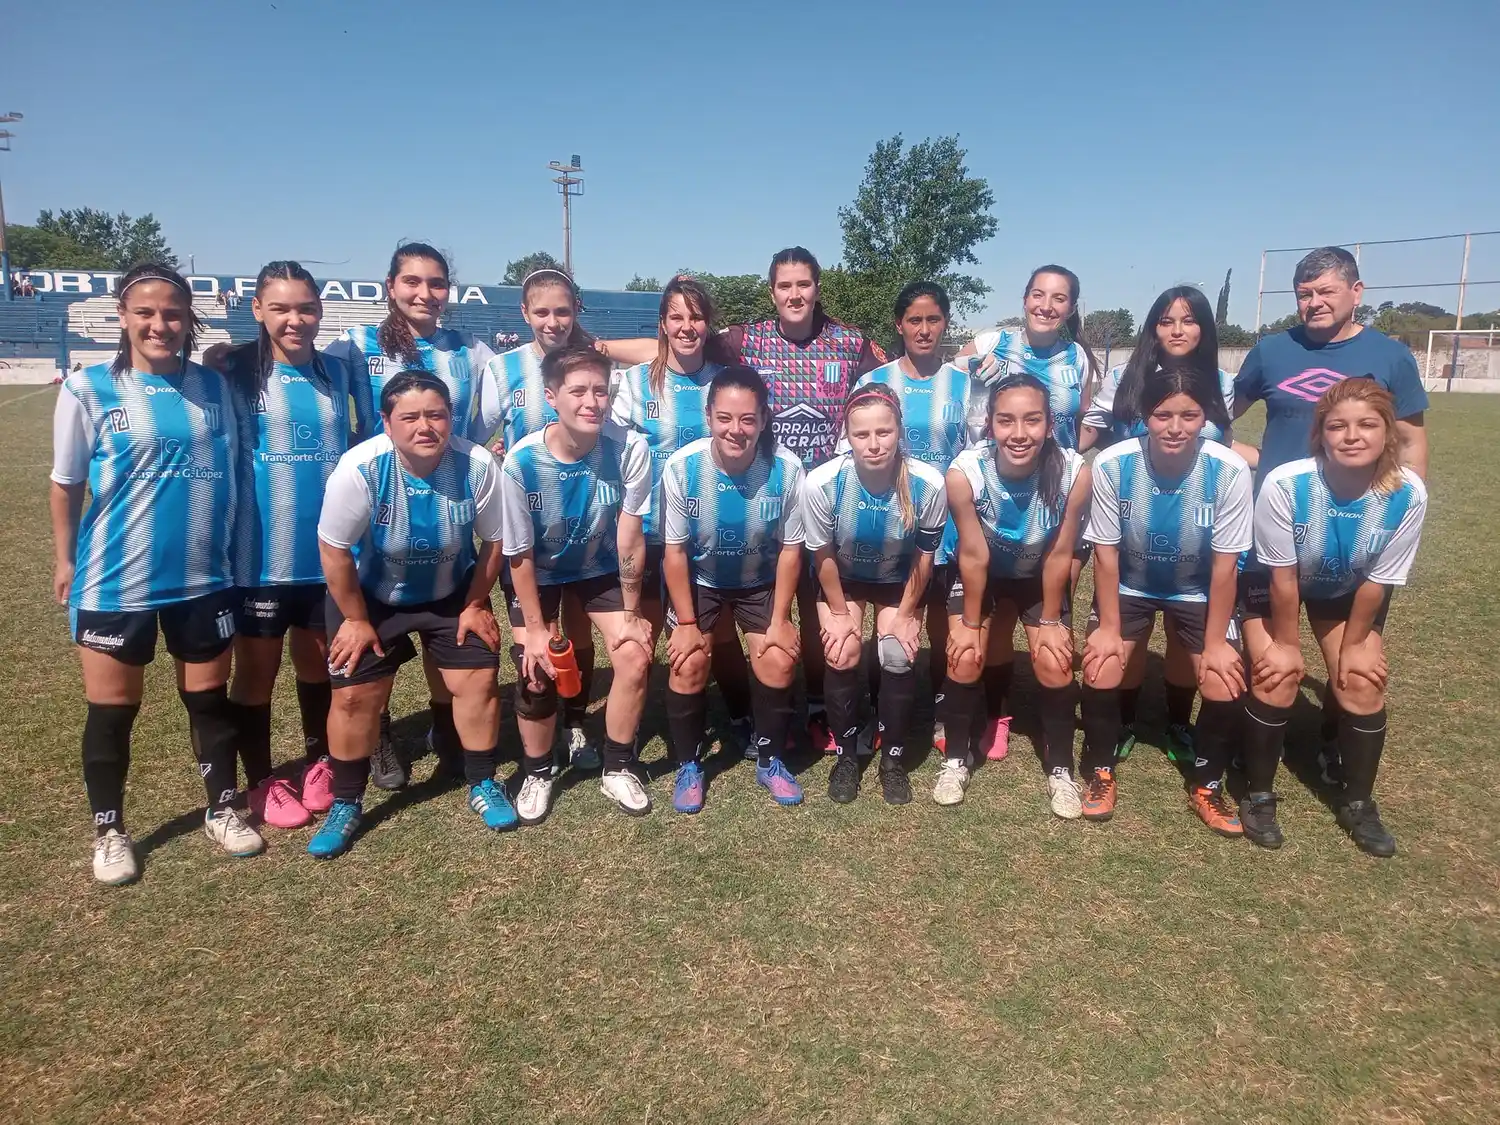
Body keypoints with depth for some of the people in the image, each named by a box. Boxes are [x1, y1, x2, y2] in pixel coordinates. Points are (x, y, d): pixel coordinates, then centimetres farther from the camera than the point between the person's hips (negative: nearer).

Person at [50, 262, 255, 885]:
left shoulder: (214, 385, 1)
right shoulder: (88, 388, -7)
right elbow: (67, 483, 1)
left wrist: (232, 547, 8)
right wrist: (65, 560, 4)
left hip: (204, 576, 2)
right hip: (114, 579, -2)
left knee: (210, 698, 14)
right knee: (112, 709, 10)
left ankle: (223, 809, 32)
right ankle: (109, 831, 29)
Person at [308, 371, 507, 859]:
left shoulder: (478, 465, -25)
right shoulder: (359, 469, -30)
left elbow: (493, 540, -10)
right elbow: (334, 549, -19)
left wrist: (475, 605, -5)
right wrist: (356, 620, -11)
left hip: (453, 591, 2)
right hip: (369, 594, -1)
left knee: (478, 682, 0)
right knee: (354, 695, 0)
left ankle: (483, 786, 22)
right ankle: (345, 805, 21)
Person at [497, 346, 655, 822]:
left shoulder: (629, 449, -28)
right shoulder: (521, 460, -28)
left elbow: (629, 534, -20)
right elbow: (520, 552, -17)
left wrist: (631, 612, -13)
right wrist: (535, 627, -12)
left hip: (602, 568, 1)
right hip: (539, 573, -1)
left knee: (635, 658, -11)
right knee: (536, 671, -8)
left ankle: (618, 769, 13)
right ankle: (538, 773, 20)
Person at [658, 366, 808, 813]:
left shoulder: (787, 468, -26)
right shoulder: (681, 467, -27)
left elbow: (790, 549, -13)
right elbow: (675, 551, -16)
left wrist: (780, 620, -10)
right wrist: (686, 622, -13)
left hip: (761, 581, 1)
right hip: (698, 580, 0)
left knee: (779, 662, -12)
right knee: (688, 664, -14)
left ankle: (769, 761, 14)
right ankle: (688, 766, 10)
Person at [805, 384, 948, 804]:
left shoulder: (928, 485, -31)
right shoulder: (821, 483, -33)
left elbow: (923, 557, -14)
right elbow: (824, 557, -15)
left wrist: (906, 614, -7)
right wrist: (839, 613, -7)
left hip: (899, 582, 0)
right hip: (842, 579, 0)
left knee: (898, 658, -14)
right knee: (842, 657, -14)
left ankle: (893, 758, 10)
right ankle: (846, 755, 11)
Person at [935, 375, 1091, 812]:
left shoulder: (1075, 473, -32)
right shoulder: (964, 472, -35)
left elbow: (1058, 556, -18)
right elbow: (974, 556, -21)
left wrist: (1051, 622, -7)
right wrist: (970, 624, -10)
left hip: (1040, 577, 1)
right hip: (981, 575, 0)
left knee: (1055, 664, -9)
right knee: (965, 657, -12)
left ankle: (1060, 768, 15)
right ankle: (956, 758, 12)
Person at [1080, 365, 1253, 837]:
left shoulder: (1230, 470, -26)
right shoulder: (1112, 464, -26)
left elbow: (1224, 564, -17)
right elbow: (1106, 554, -15)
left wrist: (1215, 642, -11)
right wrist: (1108, 627, -11)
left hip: (1198, 590, 0)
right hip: (1128, 586, 0)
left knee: (1225, 686, -12)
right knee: (1100, 673, -16)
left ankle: (1205, 785, 16)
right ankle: (1100, 771, 12)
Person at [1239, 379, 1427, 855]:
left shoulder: (1408, 494, -28)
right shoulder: (1285, 483, -36)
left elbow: (1377, 582, -15)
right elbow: (1283, 577, -23)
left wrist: (1353, 645, -5)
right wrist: (1287, 643, -12)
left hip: (1348, 592, 3)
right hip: (1271, 583, -2)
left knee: (1363, 684, -5)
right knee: (1277, 678, -14)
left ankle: (1358, 803, 17)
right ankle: (1258, 796, 6)